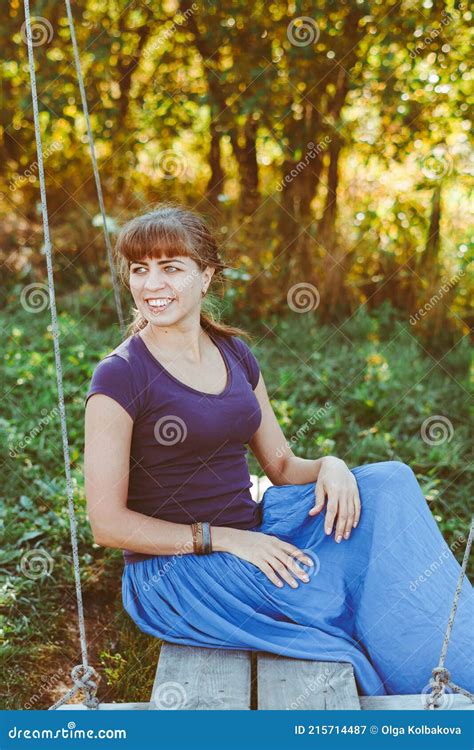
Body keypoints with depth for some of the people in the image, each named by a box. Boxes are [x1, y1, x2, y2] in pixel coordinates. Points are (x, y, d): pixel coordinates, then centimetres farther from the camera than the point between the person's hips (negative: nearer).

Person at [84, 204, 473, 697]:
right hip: (174, 570, -5)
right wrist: (223, 540, -19)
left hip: (252, 535, 6)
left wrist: (330, 467, -11)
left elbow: (281, 465, 12)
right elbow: (108, 524, -12)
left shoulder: (236, 355, 7)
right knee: (328, 583, -28)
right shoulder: (120, 377, -11)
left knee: (388, 483, -14)